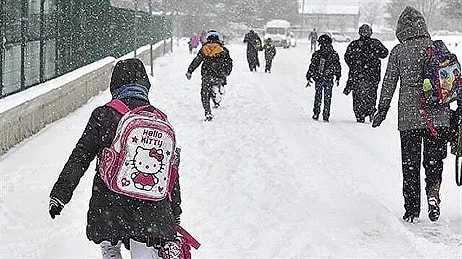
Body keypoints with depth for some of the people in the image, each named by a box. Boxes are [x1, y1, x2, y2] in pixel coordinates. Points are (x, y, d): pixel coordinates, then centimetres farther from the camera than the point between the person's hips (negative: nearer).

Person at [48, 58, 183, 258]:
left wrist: (60, 193, 1)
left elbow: (80, 157, -5)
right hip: (152, 211, 1)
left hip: (109, 208, -1)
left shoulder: (104, 115, -4)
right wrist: (174, 215, 20)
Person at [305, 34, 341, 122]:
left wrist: (309, 77, 2)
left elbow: (312, 67, -5)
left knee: (318, 97, 12)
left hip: (318, 79, -1)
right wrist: (338, 77, 19)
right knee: (327, 98, 8)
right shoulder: (334, 54, -1)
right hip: (329, 79, 1)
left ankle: (316, 114, 12)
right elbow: (338, 67, 7)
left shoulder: (317, 54, -8)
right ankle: (326, 116, 7)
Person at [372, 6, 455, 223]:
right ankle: (433, 191, -12)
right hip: (438, 116, 1)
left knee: (410, 164, 8)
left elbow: (389, 83, 1)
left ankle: (412, 211, 10)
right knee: (434, 159, 14)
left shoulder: (398, 52, -3)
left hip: (409, 117, -1)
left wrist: (382, 111, 11)